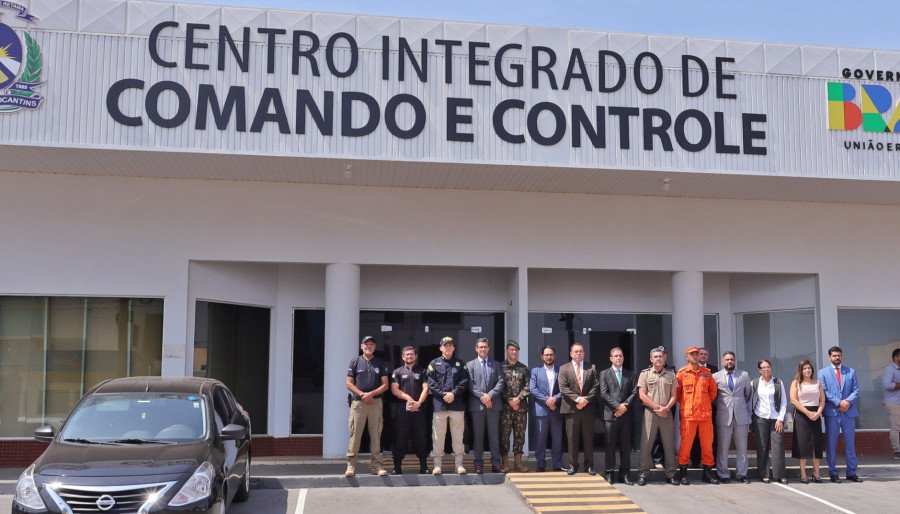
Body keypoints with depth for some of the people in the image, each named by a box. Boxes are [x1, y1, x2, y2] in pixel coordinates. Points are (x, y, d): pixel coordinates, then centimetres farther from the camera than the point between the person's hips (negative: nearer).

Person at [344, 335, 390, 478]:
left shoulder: (381, 364, 12)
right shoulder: (355, 362, 9)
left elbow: (385, 385, 6)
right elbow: (349, 383, 4)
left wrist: (371, 394, -9)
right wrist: (362, 394, -10)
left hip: (376, 403, 1)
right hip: (358, 402, -1)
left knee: (376, 435, 1)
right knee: (355, 434, -5)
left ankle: (377, 466, 4)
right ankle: (351, 465, -4)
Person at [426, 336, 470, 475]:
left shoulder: (460, 364, 12)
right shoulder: (434, 364, 8)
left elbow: (464, 381, 2)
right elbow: (431, 383, 0)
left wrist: (454, 393, -11)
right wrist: (442, 394, -12)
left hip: (457, 405, 1)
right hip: (439, 404, -1)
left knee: (458, 436, 4)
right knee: (438, 436, 1)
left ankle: (459, 464, 10)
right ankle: (437, 465, 8)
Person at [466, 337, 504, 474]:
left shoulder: (496, 364, 13)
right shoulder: (470, 365, 8)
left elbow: (500, 382, 2)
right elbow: (470, 385, -1)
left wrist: (490, 395, -12)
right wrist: (482, 396, -13)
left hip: (493, 404, 1)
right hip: (477, 405, -1)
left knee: (494, 435, 3)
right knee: (478, 435, 2)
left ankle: (495, 463, 6)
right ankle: (478, 464, 6)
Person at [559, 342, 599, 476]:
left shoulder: (591, 368, 9)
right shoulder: (564, 368, 5)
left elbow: (595, 387, 2)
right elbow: (563, 388, -4)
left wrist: (586, 399, -11)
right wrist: (578, 399, -14)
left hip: (588, 408, 1)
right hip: (571, 408, -1)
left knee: (588, 438, 5)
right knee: (572, 438, 3)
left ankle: (589, 465, 14)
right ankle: (572, 464, 11)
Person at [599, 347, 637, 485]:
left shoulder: (629, 374, 15)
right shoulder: (604, 374, 7)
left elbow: (634, 392, 5)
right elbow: (604, 393, -3)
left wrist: (625, 405, -9)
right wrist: (617, 406, -12)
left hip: (626, 414, 2)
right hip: (610, 414, -2)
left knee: (625, 446, 4)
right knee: (610, 446, 0)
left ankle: (624, 473, 8)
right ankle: (610, 473, 5)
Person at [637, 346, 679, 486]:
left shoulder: (671, 374, 11)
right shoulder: (645, 374, 4)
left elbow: (674, 395, 7)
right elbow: (642, 395, -2)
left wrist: (666, 408, -9)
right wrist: (657, 408, -8)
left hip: (667, 413, 2)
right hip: (650, 413, -2)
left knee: (669, 444, 4)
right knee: (646, 443, -3)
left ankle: (670, 474, 11)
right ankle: (643, 473, 3)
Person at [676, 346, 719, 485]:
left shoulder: (706, 372, 10)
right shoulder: (681, 373, 1)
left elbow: (713, 390, 20)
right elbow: (676, 392, 6)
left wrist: (706, 403, 16)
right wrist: (684, 404, 6)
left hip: (706, 413, 3)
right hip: (688, 414, -3)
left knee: (707, 443, 6)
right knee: (686, 443, -3)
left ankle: (707, 472, 17)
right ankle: (683, 473, 5)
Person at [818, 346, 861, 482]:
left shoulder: (851, 372, 13)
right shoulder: (823, 372, 5)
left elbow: (856, 390, 6)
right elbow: (824, 392, -3)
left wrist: (848, 401, -12)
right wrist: (838, 402, -14)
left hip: (849, 411, 2)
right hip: (832, 412, -2)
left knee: (850, 443, 6)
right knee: (831, 444, 1)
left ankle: (851, 472, 13)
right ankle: (833, 473, 7)